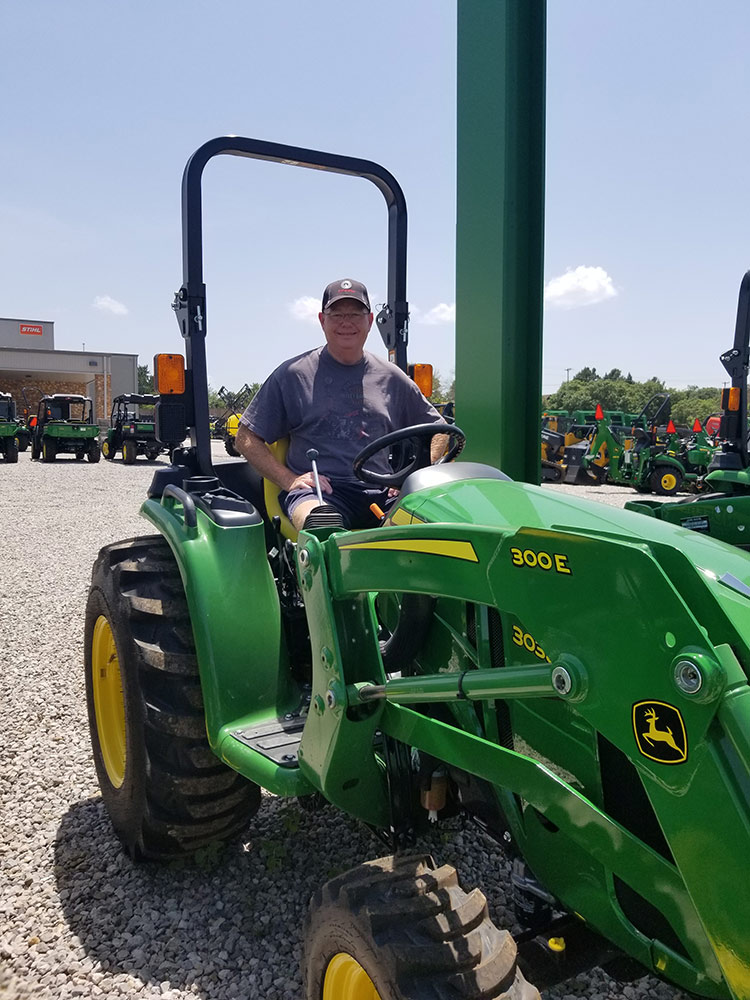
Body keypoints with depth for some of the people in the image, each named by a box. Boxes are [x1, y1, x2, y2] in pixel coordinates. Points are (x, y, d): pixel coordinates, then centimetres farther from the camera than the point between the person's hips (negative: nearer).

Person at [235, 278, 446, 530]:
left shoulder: (390, 378, 17)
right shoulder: (292, 375, 8)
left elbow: (438, 429, 24)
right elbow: (246, 439, 8)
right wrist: (290, 480, -5)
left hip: (381, 495, 3)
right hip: (318, 493, -3)